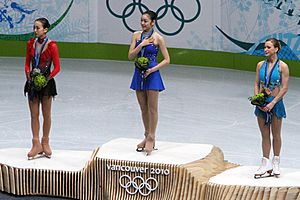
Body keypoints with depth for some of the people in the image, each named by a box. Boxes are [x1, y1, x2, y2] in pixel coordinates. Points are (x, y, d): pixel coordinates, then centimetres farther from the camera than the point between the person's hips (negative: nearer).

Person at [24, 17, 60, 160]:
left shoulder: (51, 46, -11)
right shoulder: (31, 44, 3)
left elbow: (57, 67, -9)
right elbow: (27, 63, 9)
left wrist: (47, 78, -18)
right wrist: (28, 75, -8)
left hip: (46, 82, -4)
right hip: (32, 82, 4)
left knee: (46, 114, 8)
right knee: (34, 114, 5)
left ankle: (45, 143, 20)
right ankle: (36, 144, 10)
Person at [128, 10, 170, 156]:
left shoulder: (158, 38, -8)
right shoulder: (136, 35, 4)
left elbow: (166, 60, -7)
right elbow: (130, 56, -2)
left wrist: (152, 70, -16)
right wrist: (141, 45, -14)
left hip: (152, 75, -5)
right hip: (139, 74, 5)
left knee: (152, 108, -1)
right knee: (143, 108, 12)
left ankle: (151, 138, 5)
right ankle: (147, 136, 23)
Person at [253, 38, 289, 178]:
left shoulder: (282, 66, -8)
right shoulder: (260, 65, 5)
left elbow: (284, 88, -10)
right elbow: (257, 84, 8)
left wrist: (272, 103, -16)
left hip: (275, 103, -4)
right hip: (261, 104, 4)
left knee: (276, 135, 7)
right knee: (265, 135, 8)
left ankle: (276, 163, 21)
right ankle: (266, 164, 13)